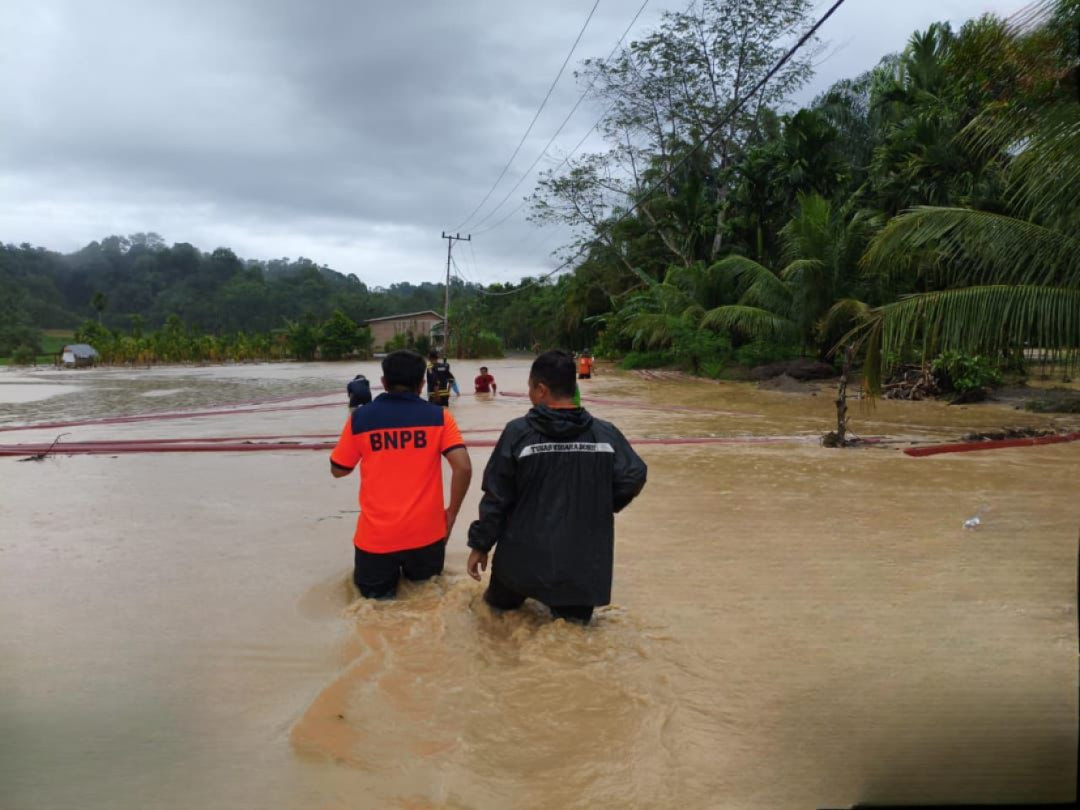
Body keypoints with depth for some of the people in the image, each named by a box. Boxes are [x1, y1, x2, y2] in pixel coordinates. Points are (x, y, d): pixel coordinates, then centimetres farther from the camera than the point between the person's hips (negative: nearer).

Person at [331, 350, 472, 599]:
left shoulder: (360, 418, -3)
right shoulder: (438, 416, -4)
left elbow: (338, 470, 8)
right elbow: (463, 468, -12)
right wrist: (451, 513, 1)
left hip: (375, 536, 0)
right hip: (426, 533, 1)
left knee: (375, 598, 17)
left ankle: (384, 593, -10)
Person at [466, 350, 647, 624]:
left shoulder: (518, 432, -10)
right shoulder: (605, 433, -6)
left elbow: (496, 497, -7)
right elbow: (633, 478, -5)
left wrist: (480, 545, 5)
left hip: (523, 560, 0)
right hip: (583, 565, 1)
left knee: (500, 605, 26)